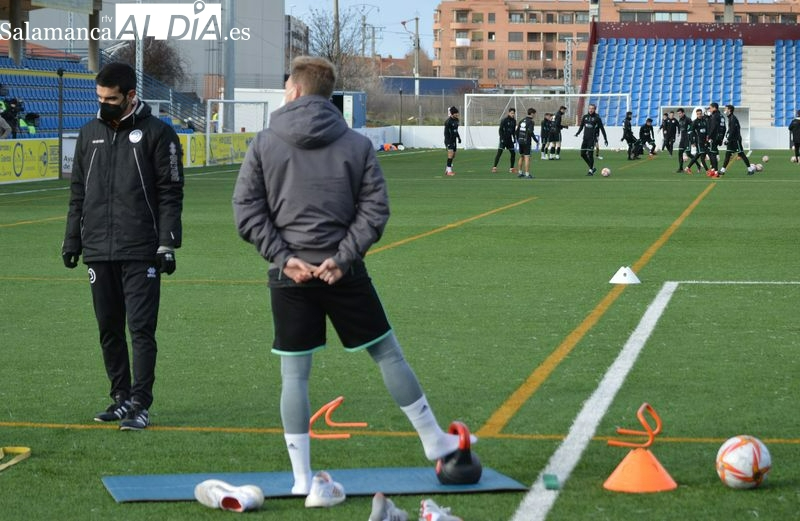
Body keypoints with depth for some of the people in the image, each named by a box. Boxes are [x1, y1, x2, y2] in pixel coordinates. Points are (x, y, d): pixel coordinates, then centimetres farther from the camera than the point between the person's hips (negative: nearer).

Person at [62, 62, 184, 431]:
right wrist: (71, 241, 14)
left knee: (141, 328, -7)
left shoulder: (157, 133, -2)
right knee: (109, 329, 9)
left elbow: (170, 192, -4)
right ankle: (121, 397, 20)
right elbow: (78, 191, 18)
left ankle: (140, 405, -5)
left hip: (141, 252, -5)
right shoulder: (90, 133, 13)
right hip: (98, 250, 5)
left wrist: (167, 243, -11)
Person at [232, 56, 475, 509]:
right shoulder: (357, 144, 2)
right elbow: (375, 210, -5)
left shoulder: (264, 144, 0)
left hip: (290, 276, 0)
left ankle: (304, 480, 3)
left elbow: (247, 210, -6)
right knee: (388, 354, 14)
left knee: (295, 375, 4)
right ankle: (435, 442, 26)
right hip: (344, 275, 0)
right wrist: (343, 257, -8)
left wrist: (283, 256, -7)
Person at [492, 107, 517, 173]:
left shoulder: (514, 121, 8)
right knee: (499, 152, -11)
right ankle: (494, 167, -10)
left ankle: (511, 168, 12)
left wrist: (514, 139, 11)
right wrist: (502, 138, -18)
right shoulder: (504, 120, -10)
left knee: (513, 153, 3)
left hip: (509, 139, 6)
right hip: (503, 139, -6)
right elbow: (500, 129, -11)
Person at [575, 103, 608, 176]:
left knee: (590, 154, -11)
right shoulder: (585, 116, 10)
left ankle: (591, 171, 1)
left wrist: (605, 139, -1)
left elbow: (602, 129, -1)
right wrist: (578, 133, 2)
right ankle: (592, 168, 18)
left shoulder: (597, 118, -4)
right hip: (585, 138, 6)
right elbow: (581, 126, 19)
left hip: (592, 138, -6)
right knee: (583, 154, 3)